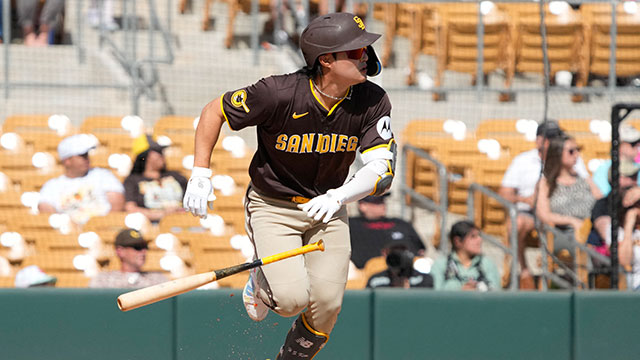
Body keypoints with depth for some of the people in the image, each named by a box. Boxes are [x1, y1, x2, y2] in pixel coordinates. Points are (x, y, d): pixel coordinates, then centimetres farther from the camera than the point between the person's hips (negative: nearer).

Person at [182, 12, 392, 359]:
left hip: (327, 208, 3)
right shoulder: (280, 94, -26)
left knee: (327, 304, -12)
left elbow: (381, 168, -21)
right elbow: (214, 111, -12)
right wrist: (200, 175, -16)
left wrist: (339, 197, -39)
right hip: (272, 206, -3)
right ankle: (261, 284, 17)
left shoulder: (373, 102, -15)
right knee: (292, 298, -20)